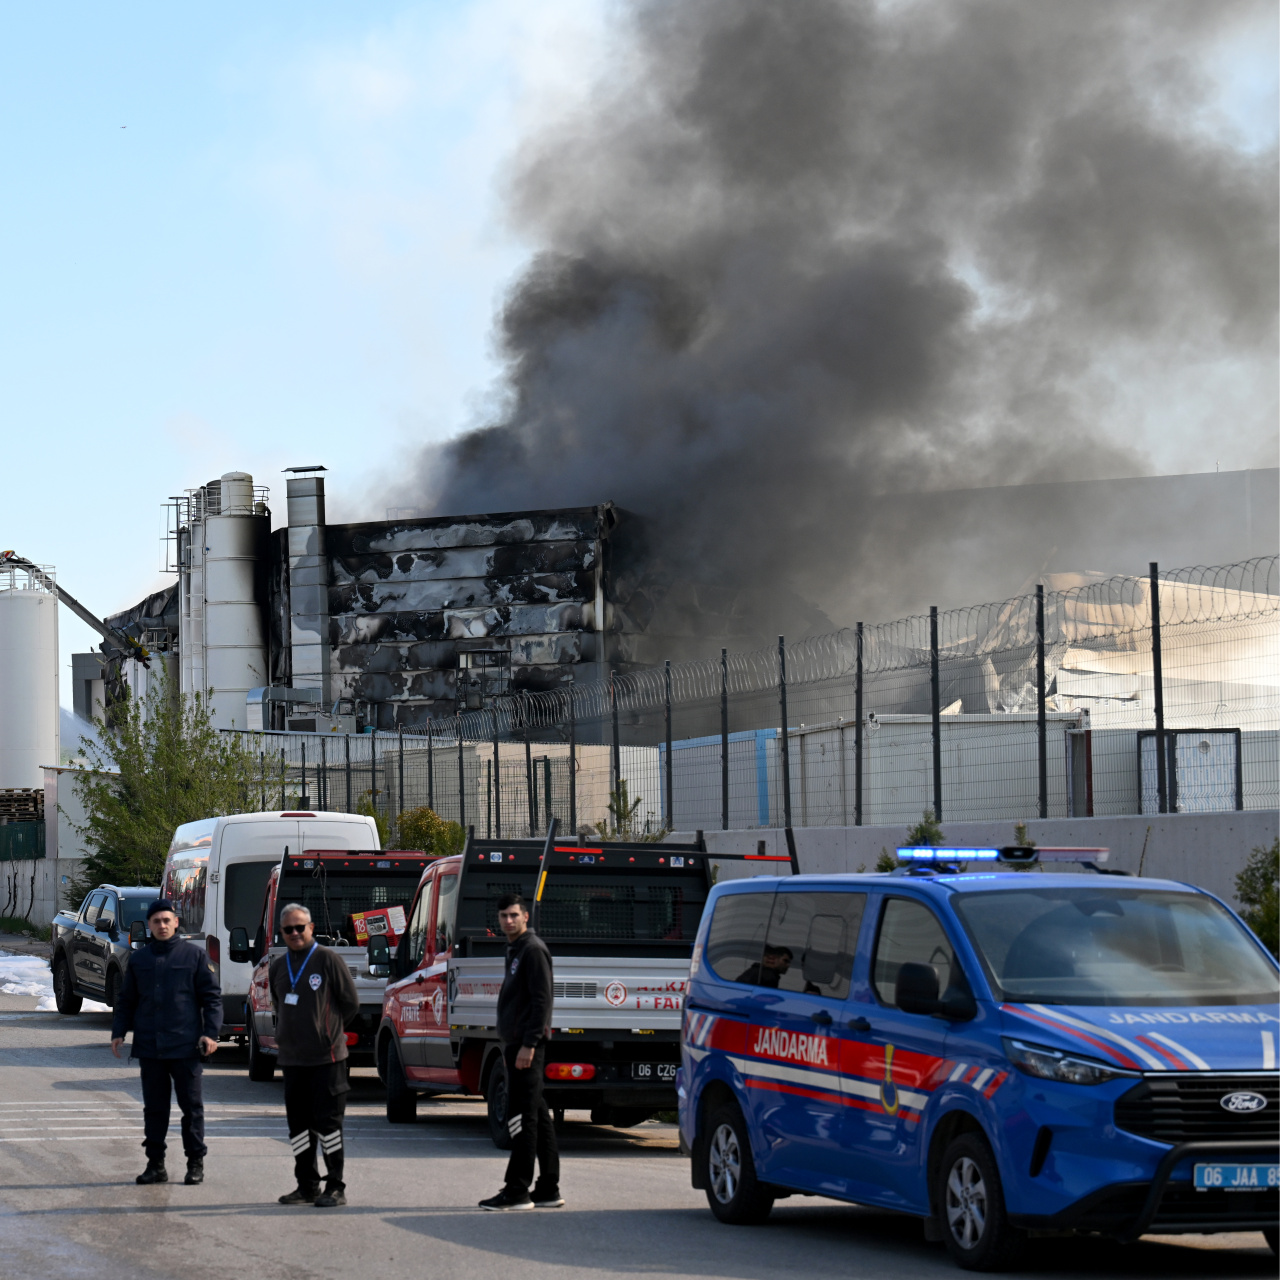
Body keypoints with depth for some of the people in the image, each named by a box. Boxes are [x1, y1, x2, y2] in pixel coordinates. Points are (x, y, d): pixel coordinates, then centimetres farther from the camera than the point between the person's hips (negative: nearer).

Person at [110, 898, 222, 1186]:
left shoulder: (194, 955, 2)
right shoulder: (138, 959, 11)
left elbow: (211, 996, 2)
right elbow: (125, 1000, 17)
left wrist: (210, 1032, -8)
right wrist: (118, 1032, 7)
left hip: (185, 1045, -3)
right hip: (149, 1047, 3)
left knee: (191, 1105, 1)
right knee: (154, 1107, 7)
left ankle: (195, 1163, 9)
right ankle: (155, 1164, 13)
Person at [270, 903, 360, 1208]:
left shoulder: (327, 959, -6)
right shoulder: (278, 966, 11)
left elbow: (351, 1002, -2)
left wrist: (329, 1031, 4)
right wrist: (290, 1035, 15)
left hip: (326, 1057, -6)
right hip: (291, 1058, 6)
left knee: (328, 1122, -5)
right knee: (298, 1123, 9)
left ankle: (335, 1188, 0)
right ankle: (307, 1186, 17)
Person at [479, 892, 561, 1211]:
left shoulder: (533, 949, -11)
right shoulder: (515, 950, 19)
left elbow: (541, 1000, -18)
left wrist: (529, 1044, -23)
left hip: (527, 1044, -11)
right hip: (517, 1044, 11)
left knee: (522, 1115, -10)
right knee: (537, 1115, 10)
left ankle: (517, 1191, -10)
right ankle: (548, 1190, 12)